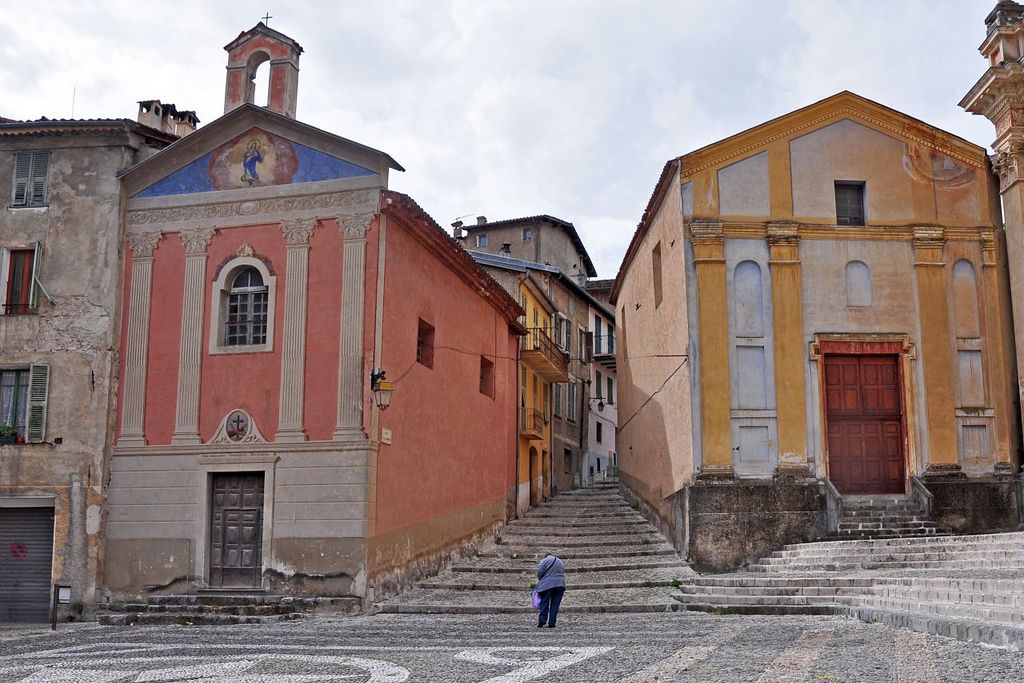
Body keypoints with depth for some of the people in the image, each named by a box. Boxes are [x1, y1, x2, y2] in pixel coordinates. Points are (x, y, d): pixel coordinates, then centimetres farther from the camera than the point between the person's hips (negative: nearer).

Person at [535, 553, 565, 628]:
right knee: (555, 605, 4)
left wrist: (540, 580, 12)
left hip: (547, 585, -4)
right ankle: (552, 623, 1)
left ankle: (542, 621, -4)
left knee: (544, 603, 2)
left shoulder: (544, 561, 1)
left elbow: (540, 572, -7)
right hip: (560, 585, 4)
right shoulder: (560, 561, 19)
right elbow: (563, 573, 18)